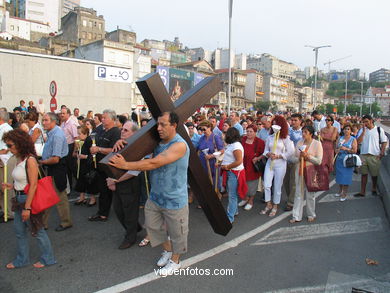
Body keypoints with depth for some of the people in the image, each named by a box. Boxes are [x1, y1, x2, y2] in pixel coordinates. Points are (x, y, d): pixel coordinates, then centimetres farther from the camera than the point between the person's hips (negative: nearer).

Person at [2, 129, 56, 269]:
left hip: (29, 199, -8)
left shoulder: (30, 160, -20)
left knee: (37, 230, 7)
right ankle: (22, 259, 38)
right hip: (19, 199, 8)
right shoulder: (18, 159, 4)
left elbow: (33, 185, -22)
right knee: (19, 230, 19)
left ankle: (48, 258, 25)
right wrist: (11, 185, 2)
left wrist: (27, 208, -21)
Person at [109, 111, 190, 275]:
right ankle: (167, 251, 45)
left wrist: (125, 165, -27)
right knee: (152, 225, 20)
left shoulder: (179, 145, -24)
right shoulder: (158, 142, 3)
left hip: (174, 200, -7)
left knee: (176, 232, 11)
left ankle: (175, 260, 37)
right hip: (155, 196, 8)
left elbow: (154, 163, -30)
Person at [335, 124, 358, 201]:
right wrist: (338, 150, -8)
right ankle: (340, 191, 22)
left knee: (346, 177, -5)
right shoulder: (340, 139, 11)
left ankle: (344, 194, 3)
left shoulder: (353, 139, 0)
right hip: (339, 160, 4)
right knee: (339, 175, 7)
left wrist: (346, 149, -17)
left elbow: (354, 150, -7)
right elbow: (336, 149, 13)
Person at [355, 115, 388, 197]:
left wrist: (382, 153, -8)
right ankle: (362, 192, 11)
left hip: (375, 156, -2)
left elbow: (384, 142, 2)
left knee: (374, 174, 9)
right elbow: (358, 141, -4)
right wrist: (364, 131, -9)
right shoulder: (362, 130, 7)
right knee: (364, 174, 6)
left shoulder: (379, 130, 1)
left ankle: (374, 189, 30)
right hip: (363, 155, 2)